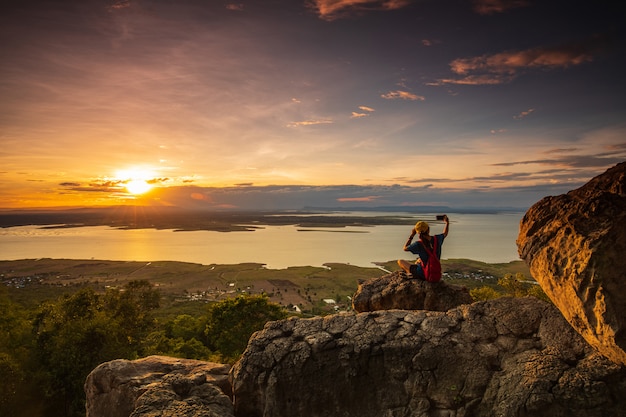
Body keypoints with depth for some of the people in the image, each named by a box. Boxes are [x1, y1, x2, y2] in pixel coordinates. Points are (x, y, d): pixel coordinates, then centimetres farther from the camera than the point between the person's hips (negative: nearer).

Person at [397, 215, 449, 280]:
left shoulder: (418, 244, -23)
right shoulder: (437, 239, -10)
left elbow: (405, 248, -5)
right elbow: (445, 233, 14)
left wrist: (411, 236, -1)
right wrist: (447, 222, 28)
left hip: (422, 274, -5)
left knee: (400, 261, 10)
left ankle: (410, 273, 1)